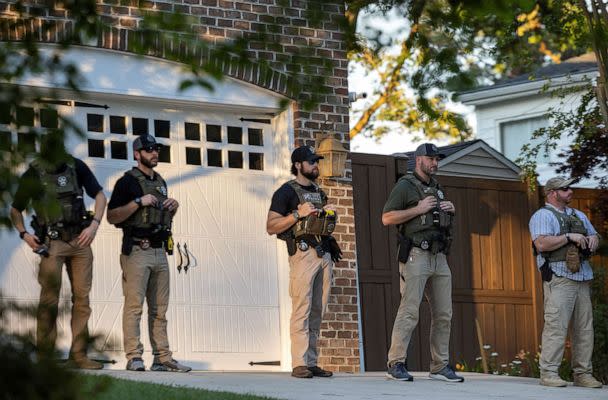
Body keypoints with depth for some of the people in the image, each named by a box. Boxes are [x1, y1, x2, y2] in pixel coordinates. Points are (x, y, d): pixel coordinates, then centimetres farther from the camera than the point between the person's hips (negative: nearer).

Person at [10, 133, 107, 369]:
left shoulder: (76, 167, 1)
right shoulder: (33, 175, -2)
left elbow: (99, 195, 8)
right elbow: (15, 210, 8)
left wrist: (94, 225, -5)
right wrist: (24, 234, -7)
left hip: (80, 241, 3)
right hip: (52, 243, -3)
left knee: (82, 298, 2)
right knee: (49, 299, -8)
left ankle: (78, 354, 6)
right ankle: (44, 356, -6)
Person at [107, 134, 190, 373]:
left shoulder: (160, 182, 20)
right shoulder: (127, 181, -2)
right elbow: (112, 217, -9)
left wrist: (173, 207, 9)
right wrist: (138, 202, -16)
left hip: (159, 252, 8)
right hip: (137, 252, -7)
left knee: (159, 309, 7)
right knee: (134, 306, -11)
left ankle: (163, 358, 8)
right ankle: (134, 358, -13)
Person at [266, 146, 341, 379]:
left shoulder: (319, 192, 23)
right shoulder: (287, 192, 1)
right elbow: (271, 227, -5)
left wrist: (330, 215, 10)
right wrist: (299, 213, -14)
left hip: (324, 252, 7)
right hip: (303, 252, -7)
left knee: (317, 312, 5)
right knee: (302, 310, -13)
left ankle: (312, 363, 6)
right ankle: (300, 365, -15)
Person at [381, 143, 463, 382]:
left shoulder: (437, 189, 22)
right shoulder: (405, 186, -1)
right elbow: (387, 218, -9)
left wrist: (451, 210, 10)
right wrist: (418, 209, -14)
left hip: (439, 258, 8)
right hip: (416, 255, -8)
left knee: (443, 314, 5)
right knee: (409, 311, -13)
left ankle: (440, 367, 10)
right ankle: (396, 364, -12)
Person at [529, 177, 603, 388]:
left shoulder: (579, 216, 25)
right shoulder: (542, 216, 0)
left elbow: (594, 236, 30)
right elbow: (541, 244, -14)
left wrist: (593, 239, 7)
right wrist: (569, 237, -15)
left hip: (582, 278, 7)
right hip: (559, 278, -7)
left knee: (584, 327, 5)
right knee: (556, 325, -13)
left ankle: (582, 374, 9)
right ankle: (548, 372, -11)